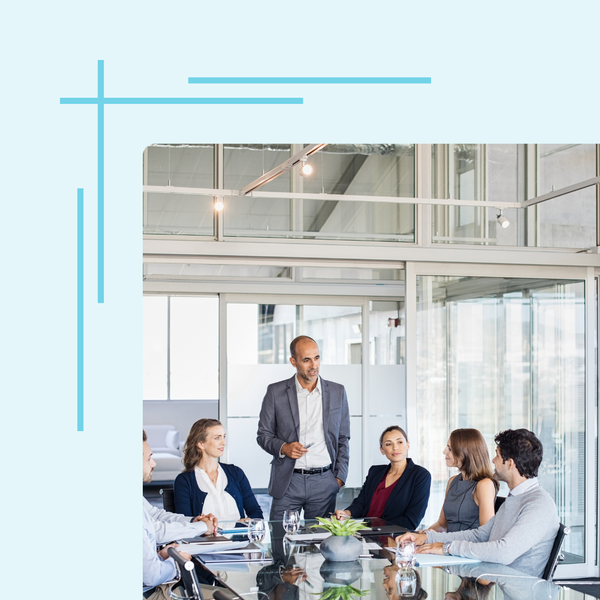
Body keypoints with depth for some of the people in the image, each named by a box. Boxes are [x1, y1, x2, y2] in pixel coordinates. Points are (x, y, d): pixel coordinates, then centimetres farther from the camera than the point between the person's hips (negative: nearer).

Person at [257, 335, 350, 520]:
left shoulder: (337, 392, 8)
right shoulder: (276, 392, 3)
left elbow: (343, 439, 13)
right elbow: (263, 435, 7)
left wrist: (339, 477, 5)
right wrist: (283, 448, -12)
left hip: (324, 482, 1)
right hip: (287, 482, -1)